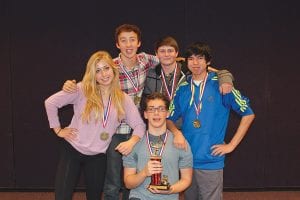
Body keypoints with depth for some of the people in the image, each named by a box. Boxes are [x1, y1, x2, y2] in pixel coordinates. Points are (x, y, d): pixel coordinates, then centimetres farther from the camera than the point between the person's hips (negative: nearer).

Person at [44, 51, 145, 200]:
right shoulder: (82, 90, -11)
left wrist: (132, 141, -23)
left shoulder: (123, 99, -1)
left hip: (98, 156, 3)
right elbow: (50, 102, -7)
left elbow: (139, 125, -4)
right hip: (72, 150, -3)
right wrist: (58, 130, -6)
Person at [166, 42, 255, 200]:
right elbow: (170, 118, 14)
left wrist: (231, 145, -6)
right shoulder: (183, 88, 6)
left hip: (211, 161, -4)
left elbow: (248, 114, -4)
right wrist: (177, 133, -7)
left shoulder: (220, 85, -6)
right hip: (186, 159, 4)